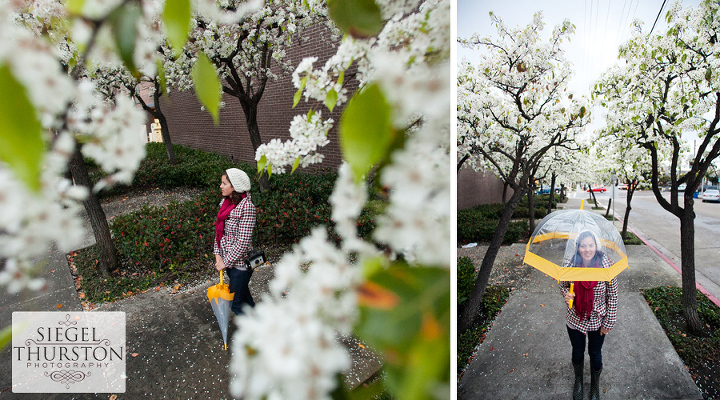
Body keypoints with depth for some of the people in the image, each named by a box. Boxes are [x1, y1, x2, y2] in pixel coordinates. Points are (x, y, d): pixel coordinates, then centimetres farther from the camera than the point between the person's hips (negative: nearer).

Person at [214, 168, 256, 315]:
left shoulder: (246, 207, -23)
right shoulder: (225, 202, 2)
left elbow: (243, 242, -24)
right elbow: (219, 230, 9)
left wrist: (225, 263, -17)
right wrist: (218, 253, -1)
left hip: (240, 262, -8)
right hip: (227, 258, 8)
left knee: (236, 303, 4)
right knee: (242, 293, 25)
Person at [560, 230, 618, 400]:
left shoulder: (606, 266, -20)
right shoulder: (570, 264, -17)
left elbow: (613, 295, -10)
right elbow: (563, 285, 0)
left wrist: (608, 322, -6)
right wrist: (566, 294, -23)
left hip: (597, 321, -1)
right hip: (575, 319, 1)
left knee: (595, 354, 20)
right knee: (577, 352, 22)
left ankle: (595, 385, 49)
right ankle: (578, 381, 50)